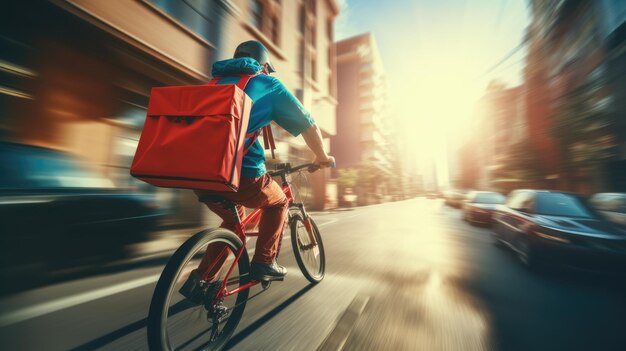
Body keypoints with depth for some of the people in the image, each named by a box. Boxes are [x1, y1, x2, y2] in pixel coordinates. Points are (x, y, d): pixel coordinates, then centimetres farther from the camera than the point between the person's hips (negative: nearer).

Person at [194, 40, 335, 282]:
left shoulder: (217, 82, 26)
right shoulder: (269, 84, 12)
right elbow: (309, 126, 11)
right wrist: (322, 157, 26)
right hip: (241, 174, -6)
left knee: (233, 218, 30)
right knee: (277, 203, 23)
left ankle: (201, 278, 29)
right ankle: (264, 263, 19)